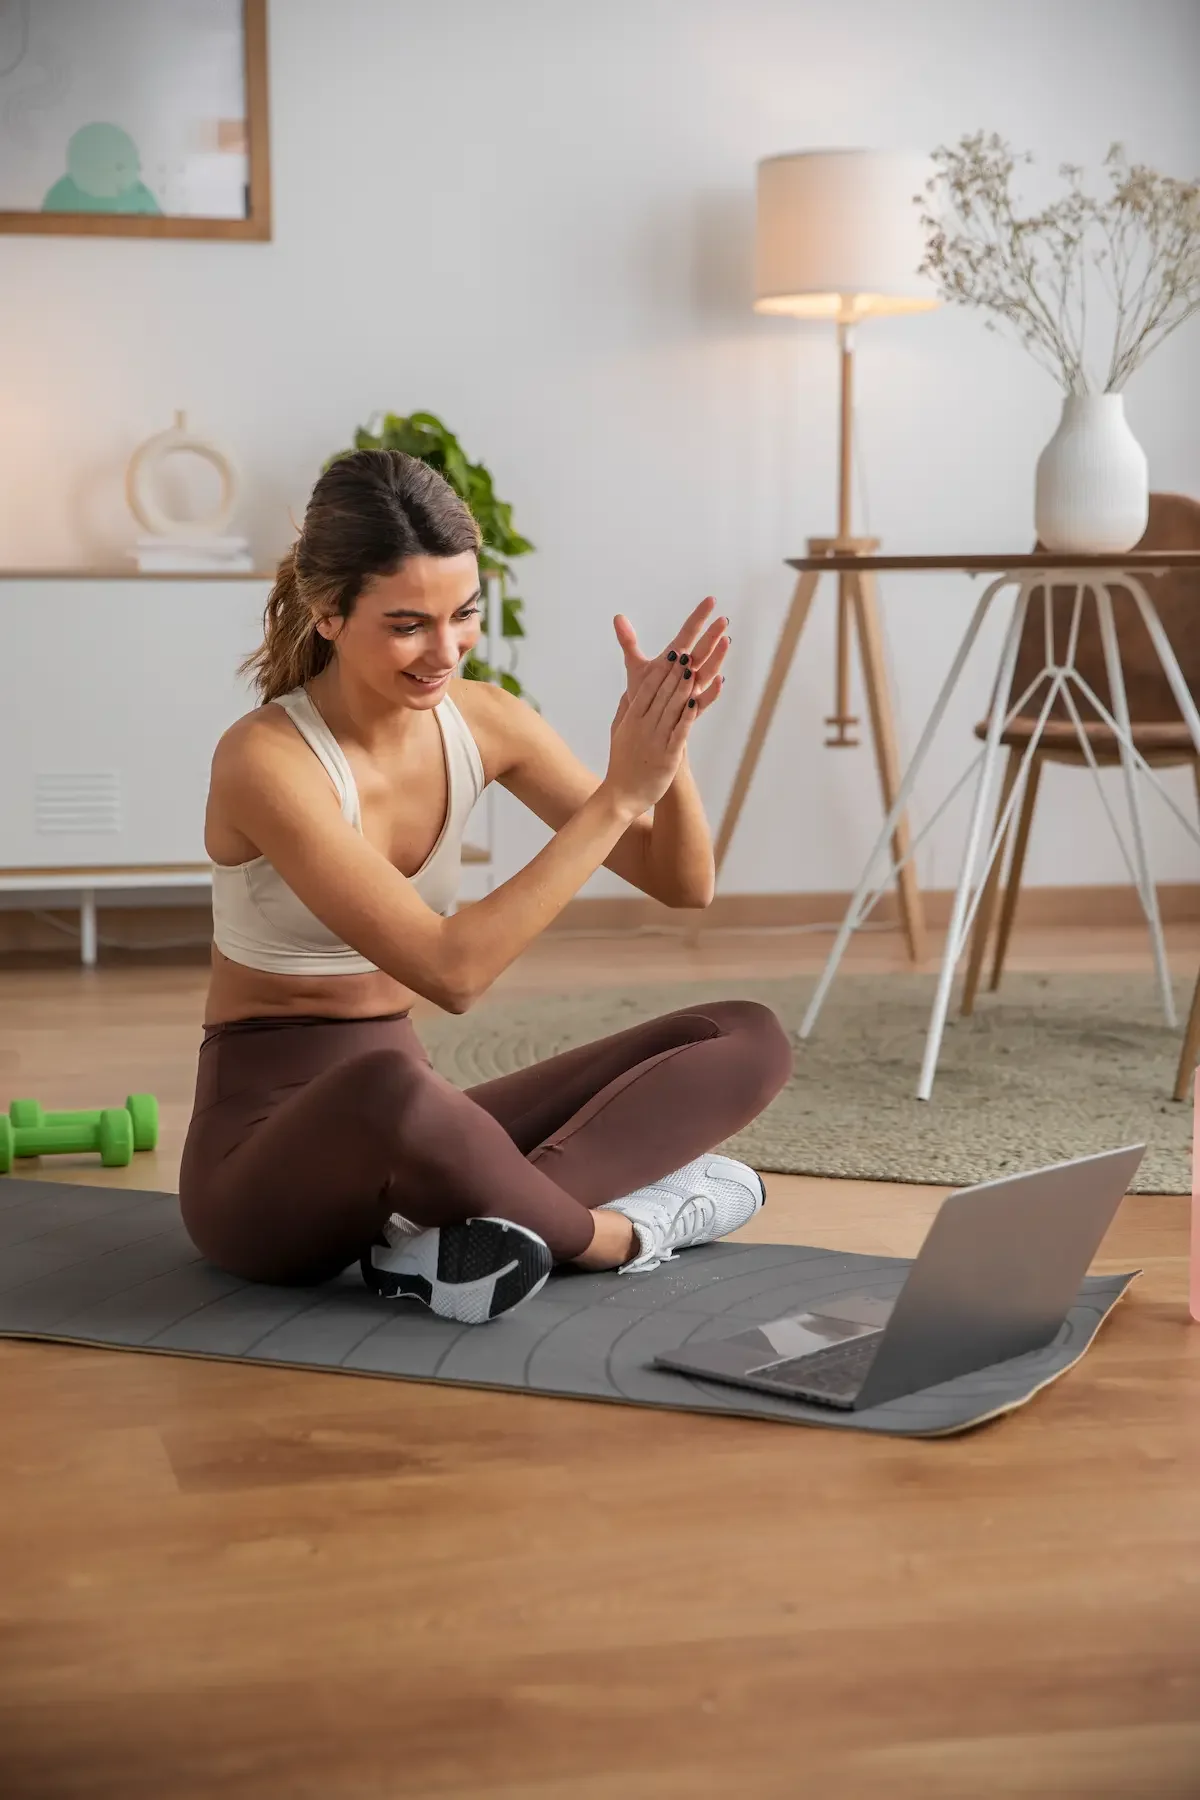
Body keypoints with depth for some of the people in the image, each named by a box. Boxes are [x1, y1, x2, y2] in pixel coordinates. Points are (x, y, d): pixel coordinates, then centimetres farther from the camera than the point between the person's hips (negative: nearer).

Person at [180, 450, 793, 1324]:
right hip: (267, 1151, -7)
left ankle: (468, 1229, -23)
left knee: (749, 1039, -8)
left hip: (411, 1130, 7)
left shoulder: (483, 721, -2)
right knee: (388, 1087, -44)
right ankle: (612, 1231, -17)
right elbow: (449, 970, -30)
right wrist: (619, 793, -29)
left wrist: (664, 752, -19)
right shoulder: (266, 760, -21)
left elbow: (684, 884, 2)